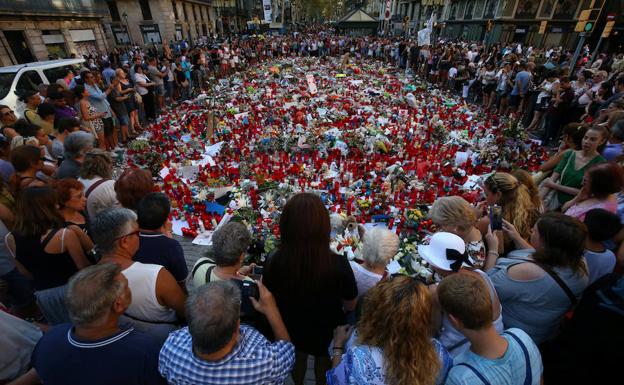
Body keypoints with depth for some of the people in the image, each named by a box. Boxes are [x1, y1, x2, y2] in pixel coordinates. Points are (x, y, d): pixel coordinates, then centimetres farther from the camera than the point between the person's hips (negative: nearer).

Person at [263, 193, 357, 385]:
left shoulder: (274, 262, -32)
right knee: (323, 362, 33)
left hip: (290, 329, 2)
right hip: (327, 331, -1)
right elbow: (351, 305, -17)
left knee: (298, 358, 36)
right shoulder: (338, 265, -37)